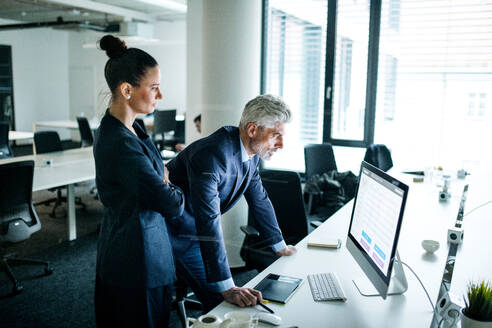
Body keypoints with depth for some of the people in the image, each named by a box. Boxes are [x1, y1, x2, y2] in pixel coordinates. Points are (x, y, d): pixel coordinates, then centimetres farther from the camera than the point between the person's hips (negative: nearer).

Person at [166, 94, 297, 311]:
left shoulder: (252, 152, -3)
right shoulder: (212, 155, -32)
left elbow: (259, 199, 11)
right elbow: (208, 221, -36)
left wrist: (279, 246, 19)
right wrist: (226, 288, -37)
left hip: (195, 229, 8)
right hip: (173, 230, -8)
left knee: (228, 296, 5)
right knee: (220, 300, -9)